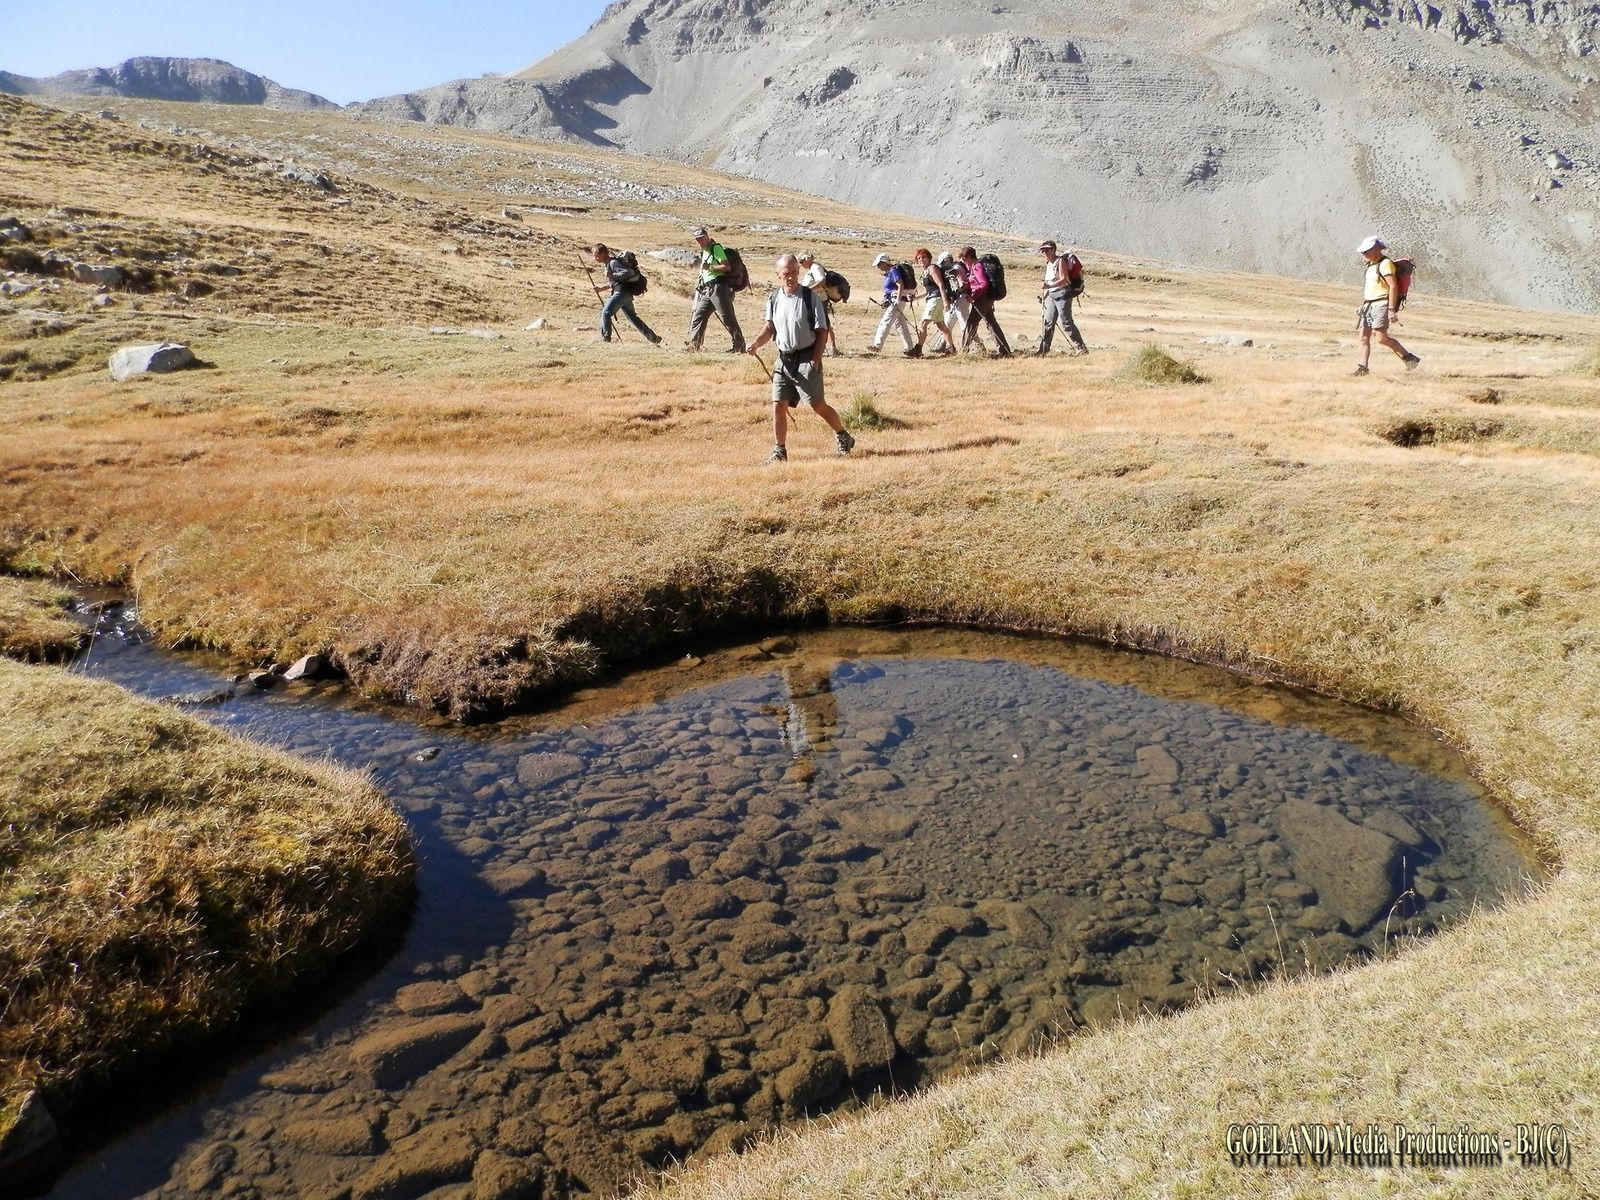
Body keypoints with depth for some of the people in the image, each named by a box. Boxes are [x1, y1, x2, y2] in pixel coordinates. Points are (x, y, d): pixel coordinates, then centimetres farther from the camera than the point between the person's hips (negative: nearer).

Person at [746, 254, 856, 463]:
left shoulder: (810, 297, -6)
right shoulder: (774, 299, 7)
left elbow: (821, 331, -6)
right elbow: (770, 327, 15)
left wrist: (815, 359, -15)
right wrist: (755, 344, -5)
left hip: (806, 359, -4)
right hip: (784, 359, 5)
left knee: (817, 405, -3)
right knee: (778, 405, 0)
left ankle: (843, 436, 19)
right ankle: (779, 450, 10)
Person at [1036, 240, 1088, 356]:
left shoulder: (1060, 261, -10)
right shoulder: (1048, 263, 15)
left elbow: (1064, 280, -20)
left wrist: (1049, 286, -29)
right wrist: (1043, 294, 17)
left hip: (1062, 294, -8)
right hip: (1052, 296, 8)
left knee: (1066, 322, -11)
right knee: (1048, 322, 8)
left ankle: (1081, 348, -7)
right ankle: (1043, 349, 13)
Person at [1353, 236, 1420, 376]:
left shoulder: (1386, 264, -11)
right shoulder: (1372, 265, 18)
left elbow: (1393, 287, -17)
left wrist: (1392, 310, -23)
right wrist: (1362, 306, 25)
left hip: (1381, 305, -9)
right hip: (1369, 305, 9)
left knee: (1381, 338, -16)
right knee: (1364, 337, 3)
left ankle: (1409, 358, -4)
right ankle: (1362, 367, 6)